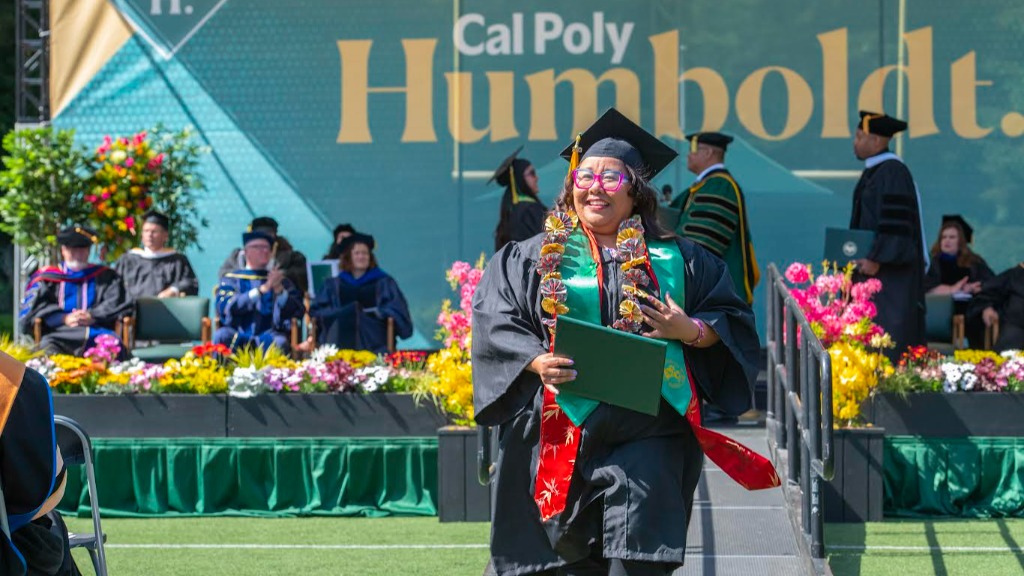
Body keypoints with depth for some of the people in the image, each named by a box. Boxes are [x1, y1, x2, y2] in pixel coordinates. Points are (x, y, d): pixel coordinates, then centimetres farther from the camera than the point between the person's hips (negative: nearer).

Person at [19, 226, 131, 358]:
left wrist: (92, 316, -8)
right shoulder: (47, 277, 22)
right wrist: (64, 319, -8)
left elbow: (116, 304, 11)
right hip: (60, 334, 0)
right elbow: (35, 306, 9)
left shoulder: (105, 276, 24)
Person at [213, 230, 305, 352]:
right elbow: (226, 306, -9)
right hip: (237, 337, -1)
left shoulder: (279, 280, 18)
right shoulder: (231, 279, 12)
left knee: (279, 342, -33)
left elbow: (298, 311, 4)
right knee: (222, 335, -33)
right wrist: (264, 288, -16)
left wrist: (279, 289, -14)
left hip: (268, 337, 1)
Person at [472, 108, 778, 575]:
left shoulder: (675, 258, 10)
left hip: (646, 435, -1)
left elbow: (732, 318, 11)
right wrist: (536, 362, -14)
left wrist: (692, 330, -10)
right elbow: (494, 321, 4)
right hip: (562, 432, 1)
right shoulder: (532, 258, 11)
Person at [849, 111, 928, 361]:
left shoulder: (892, 172, -16)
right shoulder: (873, 171, 15)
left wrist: (876, 259, -23)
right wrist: (857, 255, 15)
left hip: (891, 269, -10)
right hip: (873, 266, 10)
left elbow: (896, 224, -22)